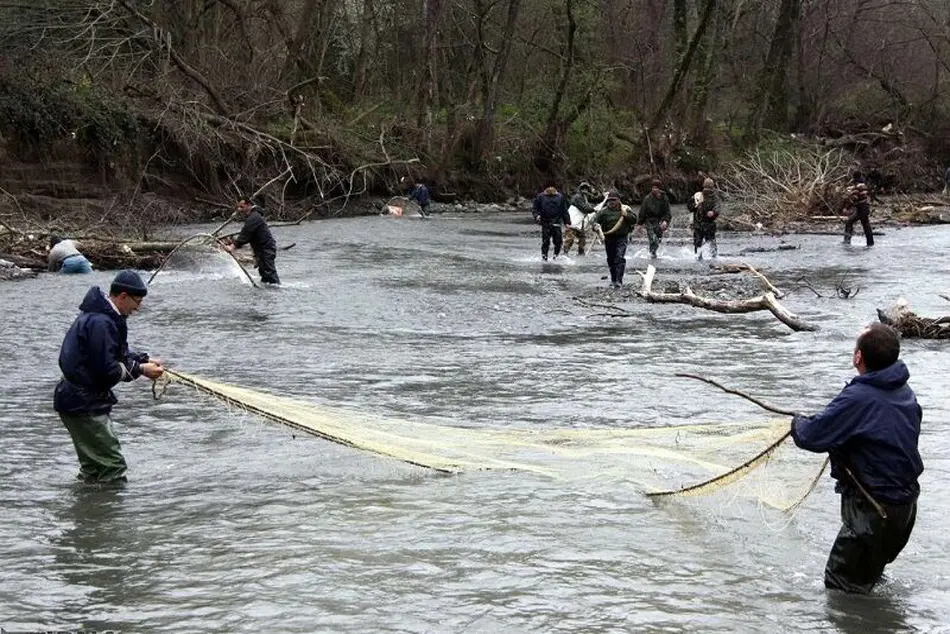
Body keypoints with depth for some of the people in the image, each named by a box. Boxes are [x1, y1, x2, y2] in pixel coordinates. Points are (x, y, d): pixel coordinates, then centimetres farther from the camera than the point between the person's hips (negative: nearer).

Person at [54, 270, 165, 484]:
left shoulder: (104, 316, 10)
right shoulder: (100, 322, -24)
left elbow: (116, 354, 20)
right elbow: (106, 370, -25)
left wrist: (144, 360, 4)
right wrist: (140, 369, -14)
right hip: (82, 404, -11)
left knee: (93, 466, 19)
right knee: (112, 465, -11)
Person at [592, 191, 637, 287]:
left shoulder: (625, 209, 1)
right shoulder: (604, 211, 0)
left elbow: (634, 219, 0)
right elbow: (595, 221, -4)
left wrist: (626, 215, -15)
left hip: (621, 238, -2)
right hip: (609, 238, 2)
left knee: (619, 258, -16)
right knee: (611, 260, 11)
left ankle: (619, 280, -19)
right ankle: (613, 280, 27)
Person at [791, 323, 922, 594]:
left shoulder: (858, 398, -24)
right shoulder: (905, 393, 3)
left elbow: (810, 437, -22)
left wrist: (798, 421, 2)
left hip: (874, 510, -9)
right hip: (906, 505, 9)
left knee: (841, 589, 1)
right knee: (869, 573, 28)